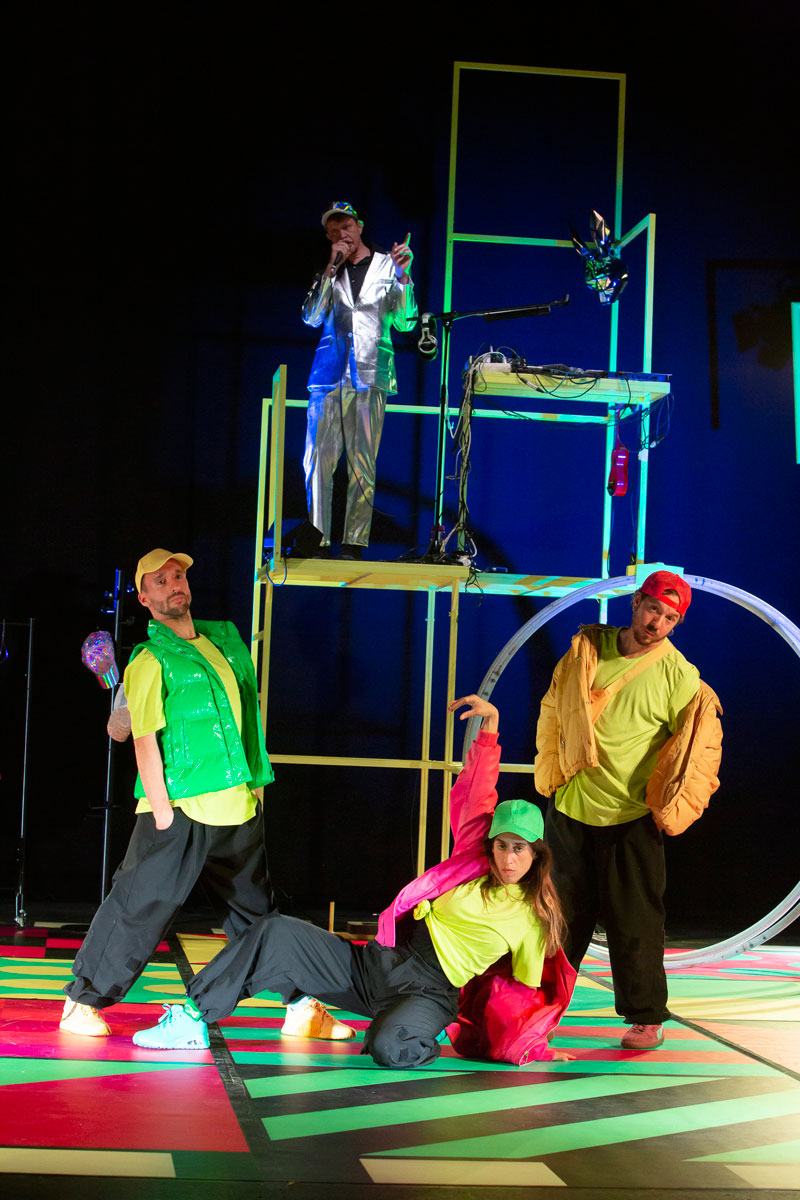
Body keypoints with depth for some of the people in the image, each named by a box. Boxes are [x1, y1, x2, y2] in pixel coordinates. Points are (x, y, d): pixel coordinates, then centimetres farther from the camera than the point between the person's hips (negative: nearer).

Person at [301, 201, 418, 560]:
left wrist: (402, 276, -9)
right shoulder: (330, 272, 17)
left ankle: (354, 544, -2)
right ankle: (318, 541, -3)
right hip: (330, 373, 2)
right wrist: (332, 268, -2)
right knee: (318, 460, -6)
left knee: (363, 464, -4)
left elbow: (405, 322, 5)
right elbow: (312, 317, 3)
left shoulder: (386, 266, 11)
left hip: (369, 375, -2)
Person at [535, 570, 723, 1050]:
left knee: (635, 921, -1)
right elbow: (553, 712, 16)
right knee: (561, 916, 11)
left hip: (631, 818, -3)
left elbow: (701, 745, -3)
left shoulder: (679, 676, -8)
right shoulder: (586, 651, 2)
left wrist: (671, 809, -9)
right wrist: (550, 773, 15)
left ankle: (647, 1017, 10)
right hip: (571, 808, 3)